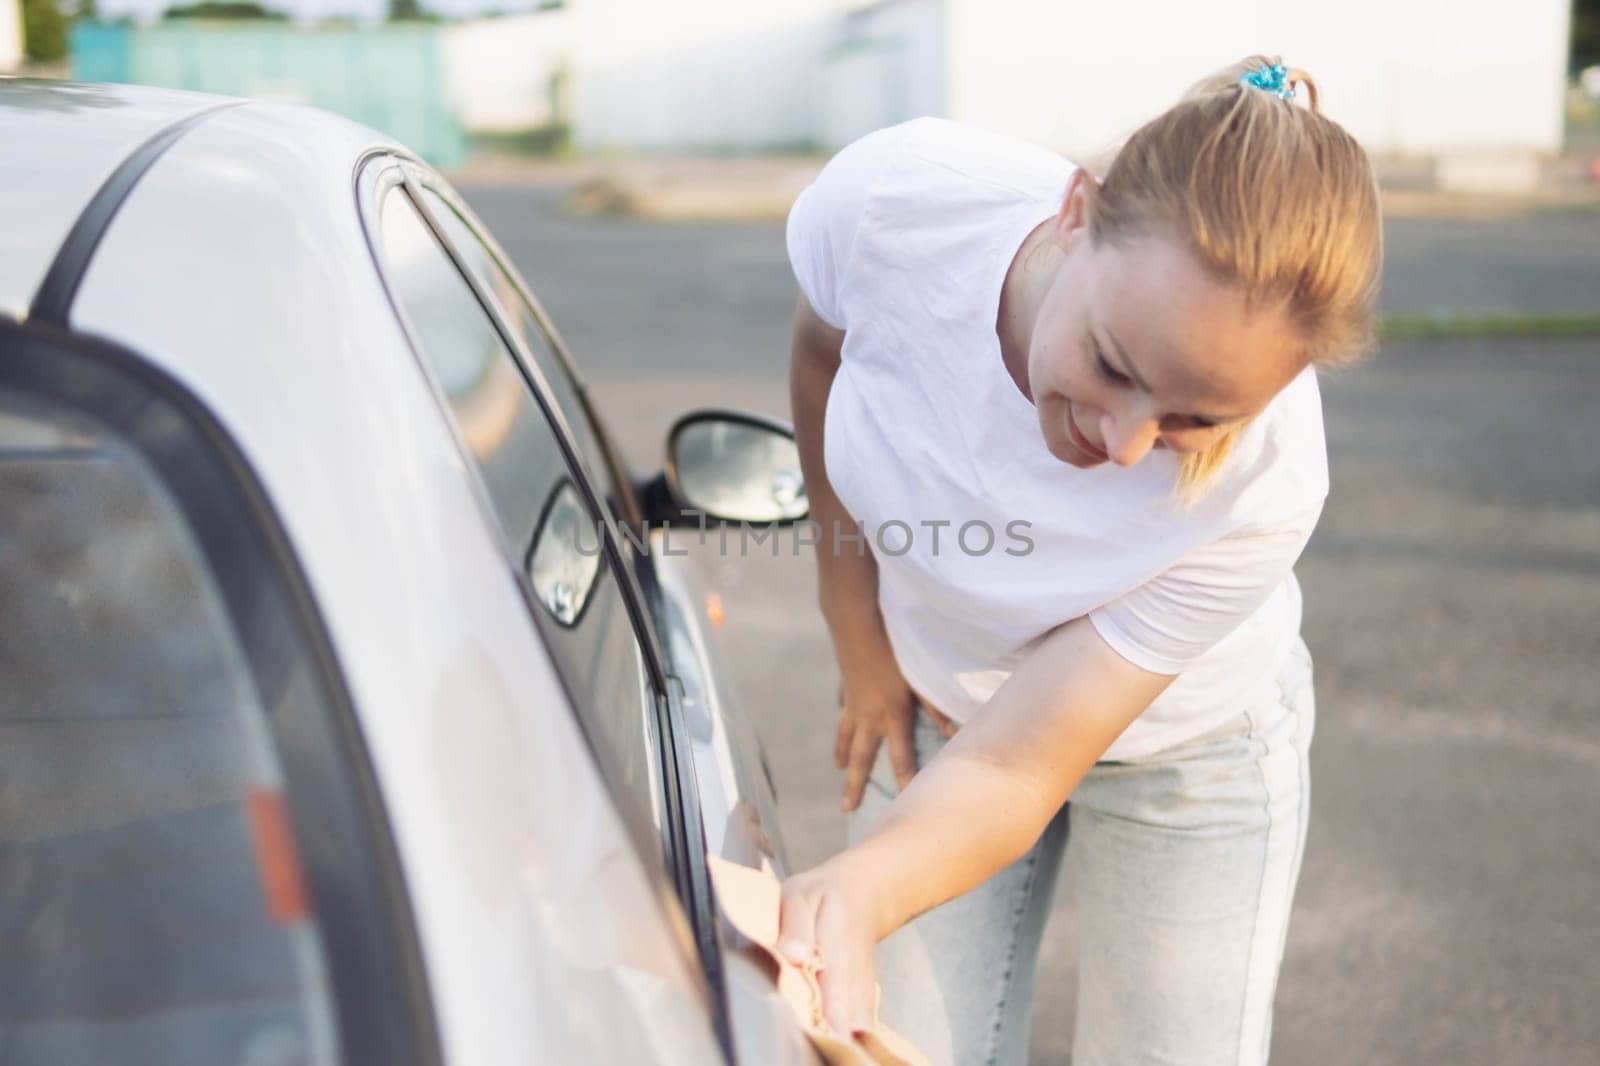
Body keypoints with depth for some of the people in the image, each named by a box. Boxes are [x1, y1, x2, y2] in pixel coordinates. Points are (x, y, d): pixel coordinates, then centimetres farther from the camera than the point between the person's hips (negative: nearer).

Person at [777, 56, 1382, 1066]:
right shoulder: (889, 200, -31)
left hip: (1180, 754, -2)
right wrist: (861, 644, -3)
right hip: (942, 702, 2)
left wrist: (856, 892, -51)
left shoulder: (1256, 489, -35)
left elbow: (1009, 768, -31)